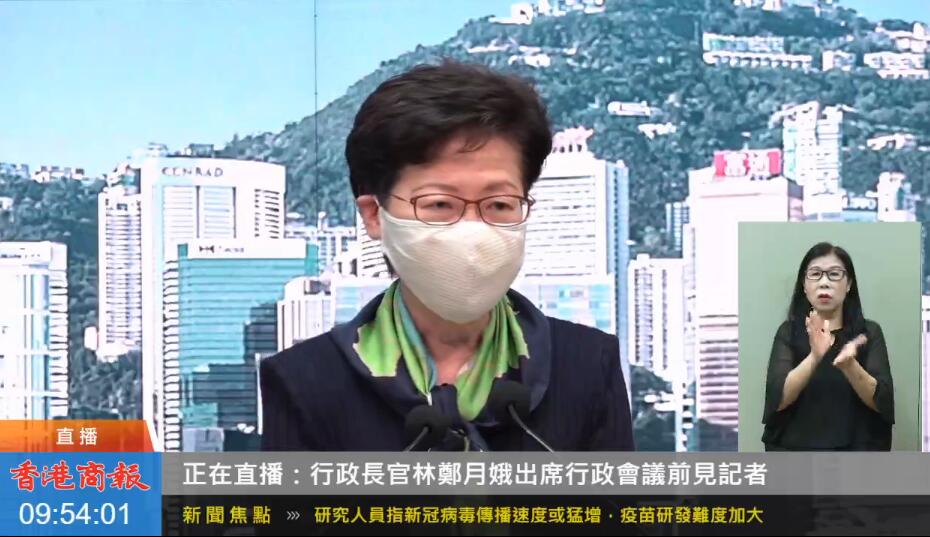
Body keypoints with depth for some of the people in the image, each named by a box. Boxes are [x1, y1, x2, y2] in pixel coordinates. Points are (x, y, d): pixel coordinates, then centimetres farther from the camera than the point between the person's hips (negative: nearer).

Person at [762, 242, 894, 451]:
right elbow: (778, 400, -9)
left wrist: (849, 364, -24)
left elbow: (881, 401, -6)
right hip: (795, 448, 0)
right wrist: (814, 357, -25)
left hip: (856, 448, 0)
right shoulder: (788, 332, 3)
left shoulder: (869, 332, 4)